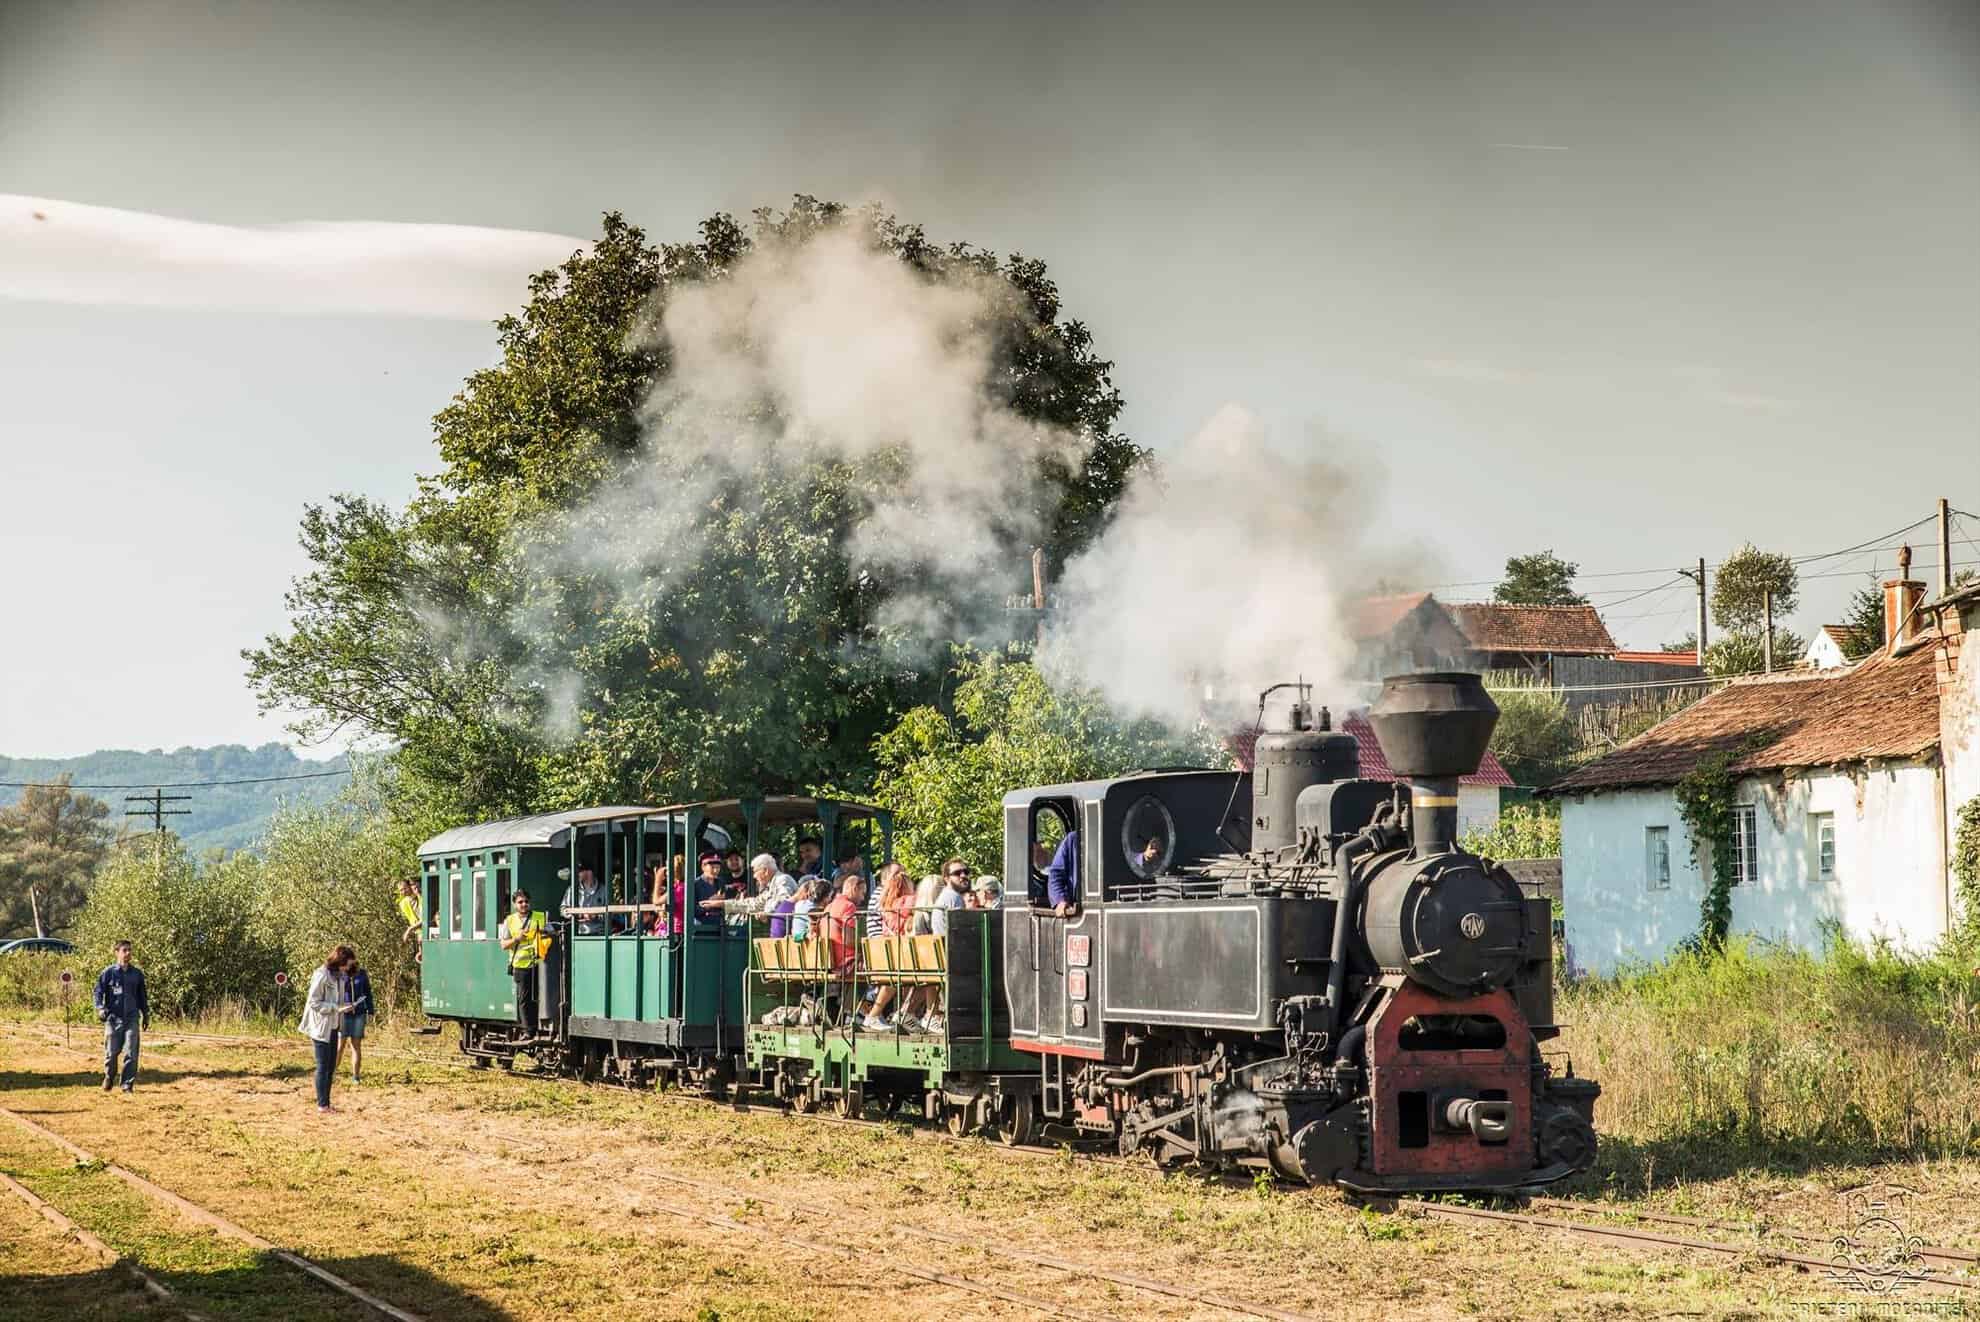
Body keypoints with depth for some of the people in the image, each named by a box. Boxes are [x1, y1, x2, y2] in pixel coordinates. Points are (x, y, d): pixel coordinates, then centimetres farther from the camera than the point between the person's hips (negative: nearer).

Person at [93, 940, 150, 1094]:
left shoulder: (137, 974, 10)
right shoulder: (108, 973, 0)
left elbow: (142, 996, 19)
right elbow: (98, 992, 0)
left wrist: (146, 1014, 20)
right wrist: (100, 1008, -15)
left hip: (132, 1018, 2)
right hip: (113, 1018, -2)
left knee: (131, 1053, -4)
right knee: (111, 1052, 2)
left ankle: (128, 1084, 3)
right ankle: (109, 1078, 26)